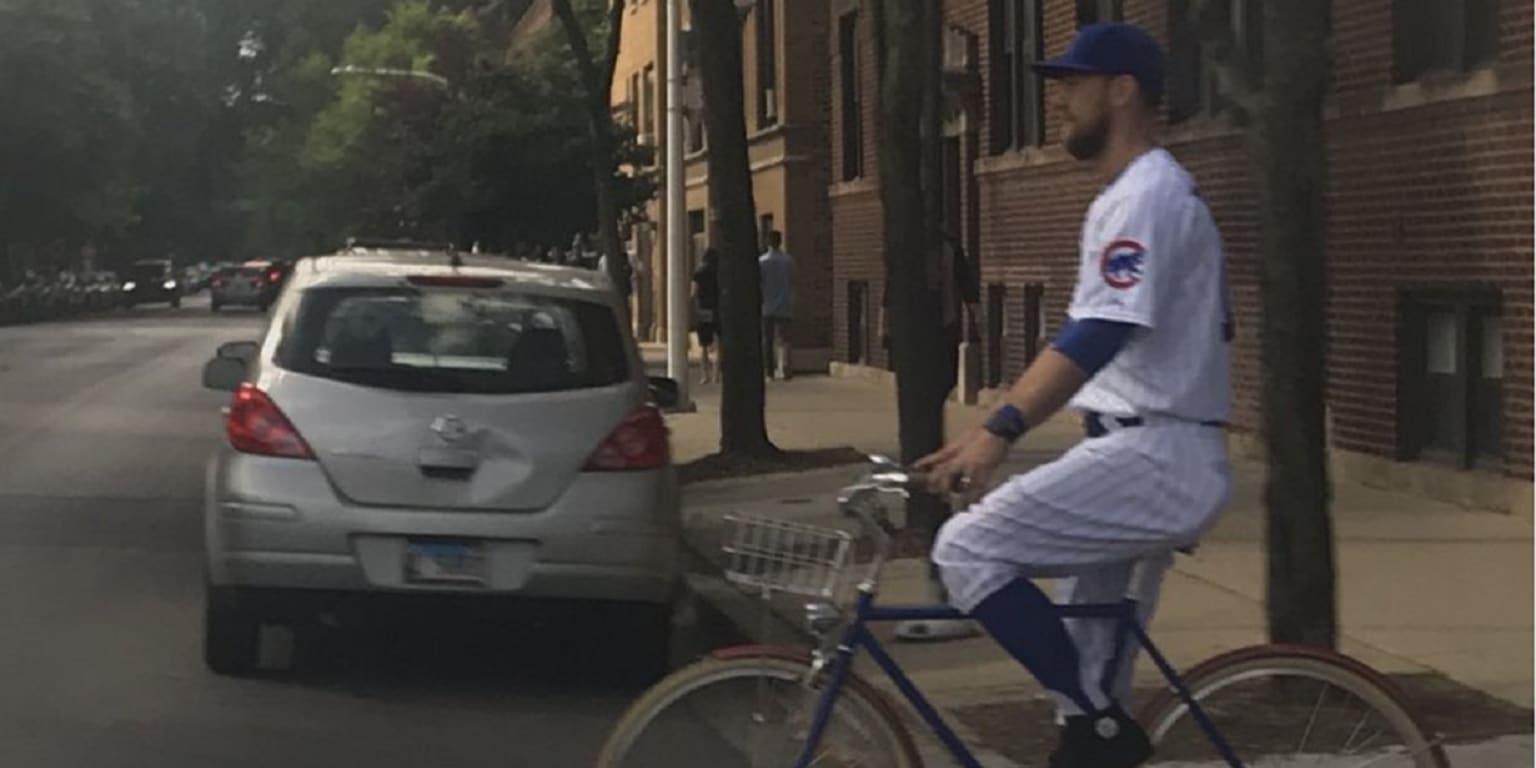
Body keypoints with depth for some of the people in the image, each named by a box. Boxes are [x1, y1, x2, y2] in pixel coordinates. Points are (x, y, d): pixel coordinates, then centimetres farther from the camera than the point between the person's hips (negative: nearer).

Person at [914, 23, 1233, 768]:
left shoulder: (1148, 194, -13)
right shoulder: (1127, 197, 20)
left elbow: (1102, 334, -25)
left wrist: (999, 432, -33)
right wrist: (991, 429, 19)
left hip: (1153, 457, -10)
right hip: (1150, 457, 10)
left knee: (969, 551, -16)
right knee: (1087, 668, 14)